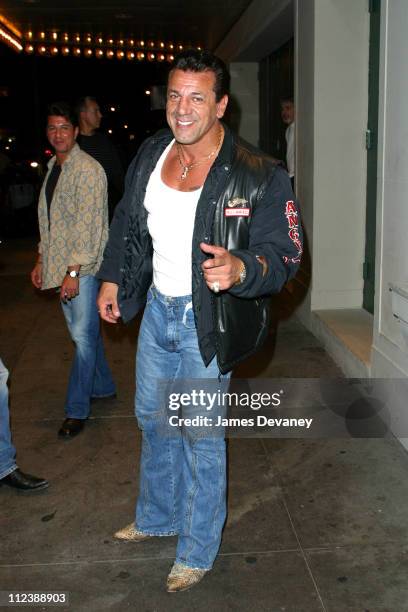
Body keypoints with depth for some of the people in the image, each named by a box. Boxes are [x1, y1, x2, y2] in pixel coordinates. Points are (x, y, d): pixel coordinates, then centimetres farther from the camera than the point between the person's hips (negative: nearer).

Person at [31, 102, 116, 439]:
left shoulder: (88, 169, -13)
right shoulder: (53, 167, 15)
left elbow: (88, 224, -19)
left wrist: (74, 271, -22)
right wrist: (42, 260, 17)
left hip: (84, 266, -8)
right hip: (61, 264, 8)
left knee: (83, 334, -5)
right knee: (85, 330, 16)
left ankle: (77, 409, 4)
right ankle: (103, 387, 32)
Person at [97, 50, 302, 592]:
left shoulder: (258, 177, -20)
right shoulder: (150, 155, 0)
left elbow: (284, 255, -19)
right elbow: (126, 221, 14)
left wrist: (241, 268, -39)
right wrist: (111, 278, 14)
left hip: (207, 322, -6)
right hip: (157, 308, 7)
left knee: (200, 436, 5)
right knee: (153, 419, 21)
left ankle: (198, 551, 28)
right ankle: (157, 517, 45)